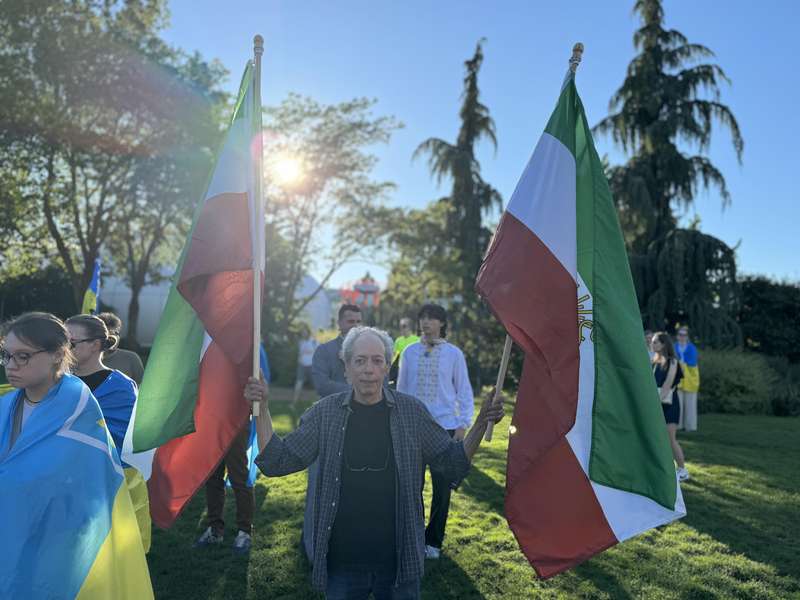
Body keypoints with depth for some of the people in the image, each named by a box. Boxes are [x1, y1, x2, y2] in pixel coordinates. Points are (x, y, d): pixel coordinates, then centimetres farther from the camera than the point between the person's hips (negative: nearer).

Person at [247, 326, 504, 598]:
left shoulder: (413, 411, -4)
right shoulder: (324, 413, -4)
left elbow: (453, 464, 2)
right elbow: (277, 462, -2)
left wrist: (480, 425, -12)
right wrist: (262, 409, -12)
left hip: (400, 559, 0)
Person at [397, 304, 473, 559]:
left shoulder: (453, 354, 0)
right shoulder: (410, 352, 4)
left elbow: (464, 392, 5)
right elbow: (401, 389, 12)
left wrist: (463, 425, -1)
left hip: (444, 427, -1)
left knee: (442, 487, 5)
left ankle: (433, 541, 21)